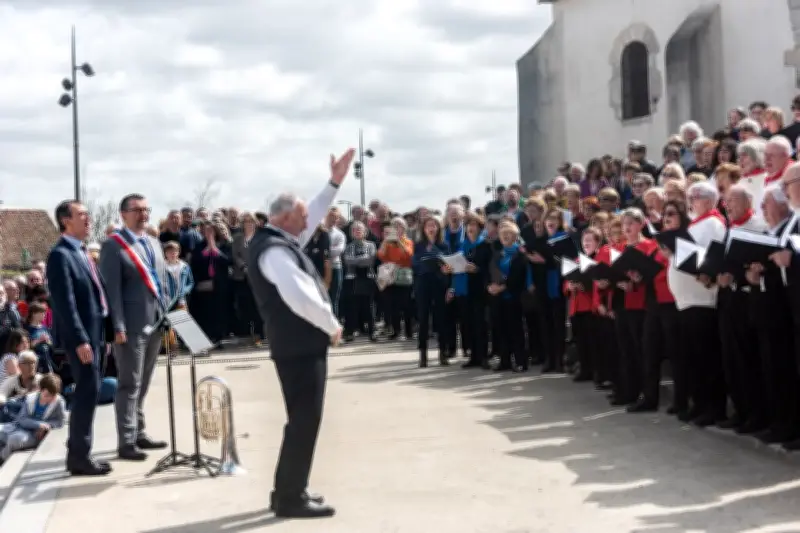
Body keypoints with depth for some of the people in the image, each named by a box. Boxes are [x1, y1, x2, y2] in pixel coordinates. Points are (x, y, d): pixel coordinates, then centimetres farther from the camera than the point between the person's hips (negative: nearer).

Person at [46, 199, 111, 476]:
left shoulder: (80, 252, 16)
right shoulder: (61, 255, -13)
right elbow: (65, 303, -19)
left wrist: (100, 335, 15)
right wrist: (80, 340, -22)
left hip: (95, 332, 9)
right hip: (82, 336, -9)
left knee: (87, 391, 13)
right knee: (88, 391, -6)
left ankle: (78, 452, 22)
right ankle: (80, 456, 3)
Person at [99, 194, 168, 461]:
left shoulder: (154, 243, 15)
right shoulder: (113, 245, -7)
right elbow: (112, 289, -13)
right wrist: (118, 327, -18)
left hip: (155, 324, 7)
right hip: (131, 326, -7)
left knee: (143, 384, 14)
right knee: (129, 384, -3)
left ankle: (139, 434, 23)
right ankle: (126, 442, 2)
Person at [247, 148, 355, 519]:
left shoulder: (276, 240, 13)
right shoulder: (274, 250, -19)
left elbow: (312, 217, 25)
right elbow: (301, 297, -28)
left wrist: (334, 183, 21)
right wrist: (332, 326, -15)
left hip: (298, 343, 11)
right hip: (301, 345, -11)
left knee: (301, 419, 17)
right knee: (304, 420, -4)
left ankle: (287, 491, 25)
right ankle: (292, 498, 4)